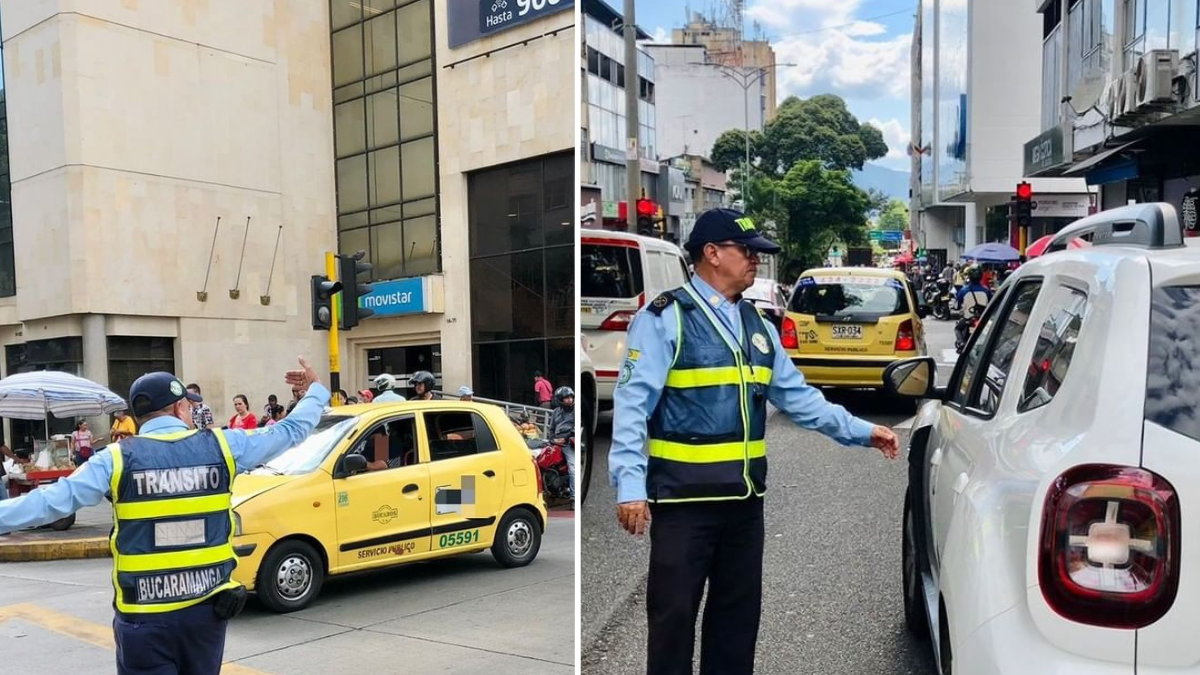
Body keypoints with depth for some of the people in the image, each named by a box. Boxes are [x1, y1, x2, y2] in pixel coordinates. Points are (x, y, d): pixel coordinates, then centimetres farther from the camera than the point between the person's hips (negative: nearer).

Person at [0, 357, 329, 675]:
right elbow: (288, 431, 9)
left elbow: (54, 500, -7)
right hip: (208, 607, 2)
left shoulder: (118, 459, -5)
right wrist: (314, 390, 23)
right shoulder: (222, 445, -1)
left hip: (145, 615, -2)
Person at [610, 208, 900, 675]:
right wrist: (630, 484, -23)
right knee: (674, 613, 4)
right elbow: (633, 402, -16)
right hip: (684, 497, -7)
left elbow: (796, 395, 16)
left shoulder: (757, 325, 13)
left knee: (738, 611, 17)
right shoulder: (665, 317, -10)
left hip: (744, 497, 7)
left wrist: (861, 432, 12)